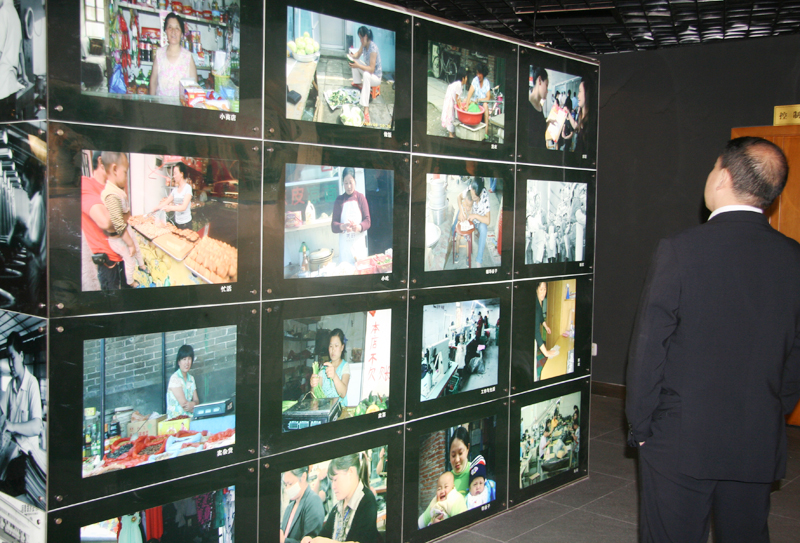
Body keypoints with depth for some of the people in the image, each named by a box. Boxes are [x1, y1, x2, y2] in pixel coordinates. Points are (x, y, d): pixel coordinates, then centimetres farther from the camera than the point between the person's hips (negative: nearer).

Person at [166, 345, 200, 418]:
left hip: (189, 418, 7)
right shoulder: (175, 378, -9)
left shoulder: (191, 378, 14)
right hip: (175, 419, -7)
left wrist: (193, 404, -12)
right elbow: (184, 404, -14)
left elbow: (196, 401, 10)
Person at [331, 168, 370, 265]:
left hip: (359, 244, 0)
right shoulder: (339, 200, 2)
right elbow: (333, 226, -2)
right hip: (344, 246, 0)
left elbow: (368, 221, 0)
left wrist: (359, 227, -21)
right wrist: (343, 226, -23)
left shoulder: (360, 197, 3)